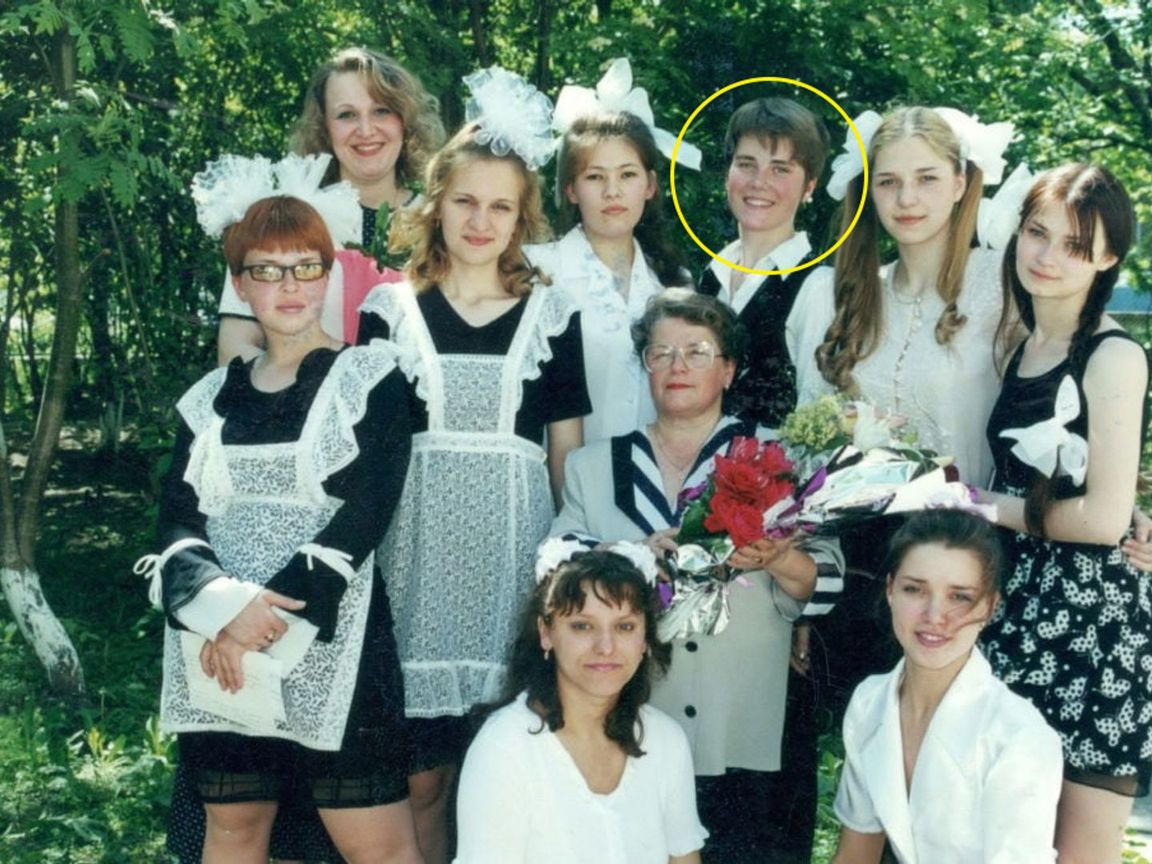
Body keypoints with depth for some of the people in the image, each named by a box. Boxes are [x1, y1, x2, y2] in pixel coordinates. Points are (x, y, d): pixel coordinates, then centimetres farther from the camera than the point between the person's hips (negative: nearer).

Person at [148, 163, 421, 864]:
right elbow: (179, 518, 3)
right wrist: (224, 605, -17)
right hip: (218, 648, 4)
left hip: (330, 645, -4)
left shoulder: (371, 379, 1)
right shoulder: (212, 399, 13)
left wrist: (269, 619, -15)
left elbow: (365, 515, -9)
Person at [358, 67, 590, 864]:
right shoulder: (390, 307, 7)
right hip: (418, 541, 0)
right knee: (421, 772, 2)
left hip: (514, 540, 0)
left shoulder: (552, 311, 7)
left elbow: (566, 448, 8)